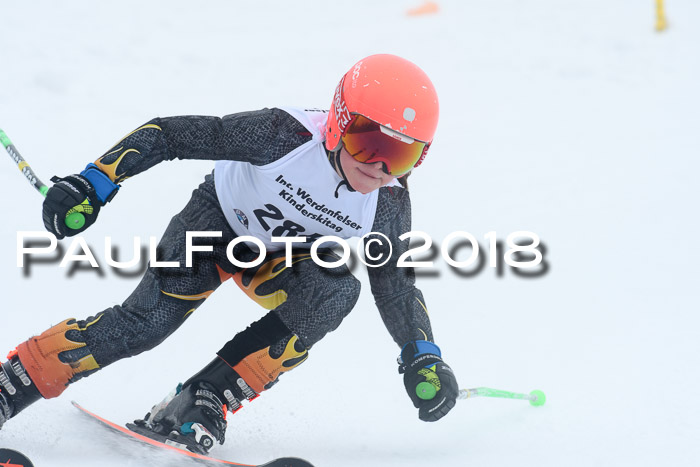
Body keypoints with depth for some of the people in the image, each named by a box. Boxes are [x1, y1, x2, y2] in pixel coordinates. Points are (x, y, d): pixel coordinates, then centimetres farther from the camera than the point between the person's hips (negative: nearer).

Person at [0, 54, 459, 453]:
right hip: (220, 222, -3)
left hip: (285, 256, 3)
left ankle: (204, 402, -24)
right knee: (144, 324, -24)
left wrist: (423, 358, -18)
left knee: (336, 292, -29)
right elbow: (169, 135, -29)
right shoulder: (284, 135, -35)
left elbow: (396, 284, -6)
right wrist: (93, 183, -34)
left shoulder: (388, 205, -23)